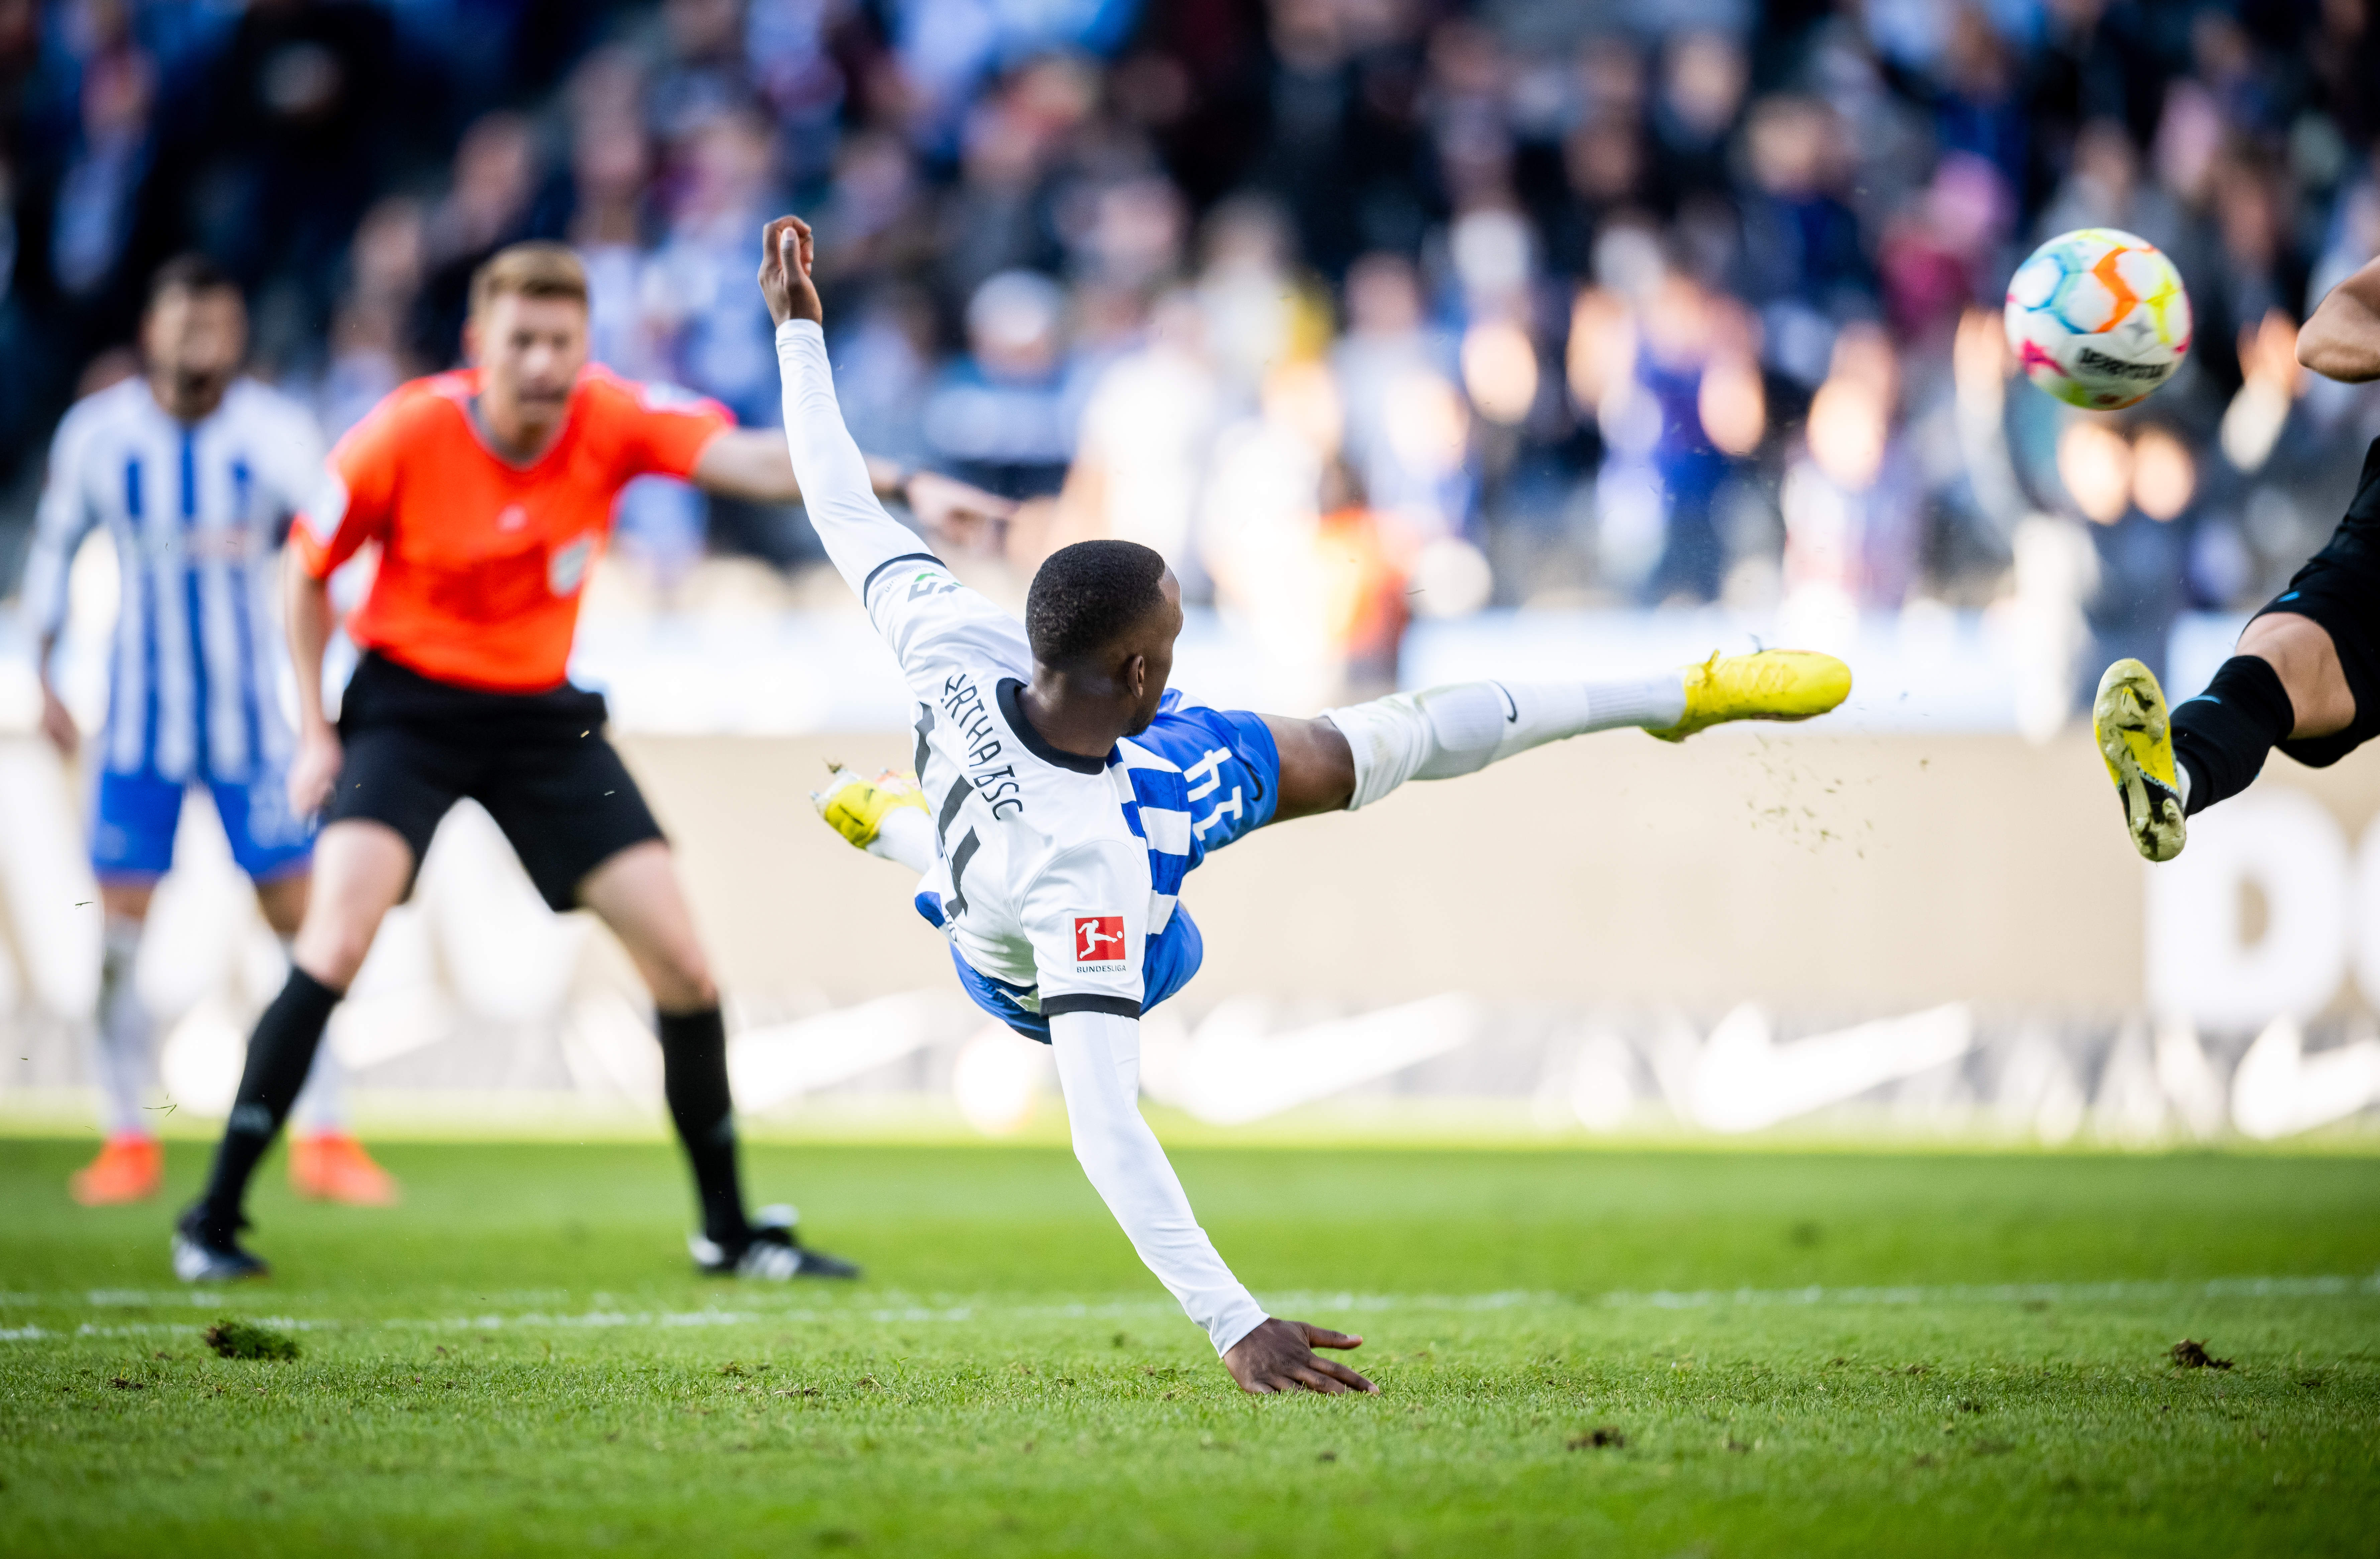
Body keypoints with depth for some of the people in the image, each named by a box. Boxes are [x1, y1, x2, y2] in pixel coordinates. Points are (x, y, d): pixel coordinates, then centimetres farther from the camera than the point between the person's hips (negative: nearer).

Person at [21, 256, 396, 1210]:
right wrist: (44, 682, 7)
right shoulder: (97, 434, -4)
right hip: (139, 718, 1)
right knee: (119, 928, -3)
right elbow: (54, 549, 9)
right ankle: (128, 1141, 9)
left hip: (251, 719, -1)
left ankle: (325, 1139, 4)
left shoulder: (275, 435, -8)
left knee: (301, 921, -3)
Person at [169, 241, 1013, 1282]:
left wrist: (899, 486, -42)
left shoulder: (614, 420, -12)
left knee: (682, 962, -1)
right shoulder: (405, 436, -18)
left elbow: (754, 461, -26)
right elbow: (308, 572, -2)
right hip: (409, 706, -3)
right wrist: (315, 732, -6)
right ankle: (213, 1223, -15)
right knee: (338, 940, -24)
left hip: (543, 716, 4)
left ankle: (729, 1230, 16)